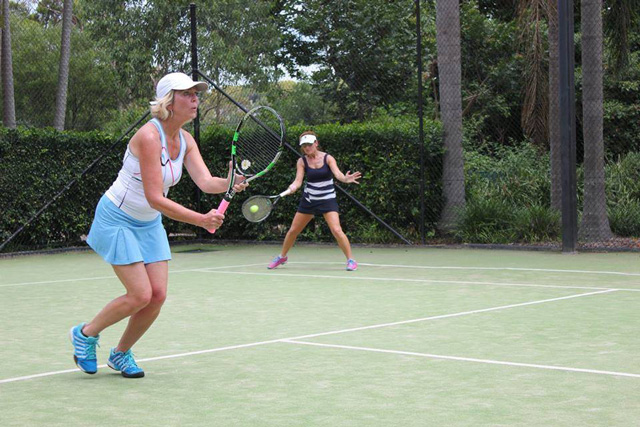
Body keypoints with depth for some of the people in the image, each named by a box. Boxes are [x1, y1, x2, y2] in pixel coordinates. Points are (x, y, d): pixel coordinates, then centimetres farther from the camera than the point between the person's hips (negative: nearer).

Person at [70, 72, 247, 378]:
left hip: (149, 224, 8)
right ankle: (85, 333, 12)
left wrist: (229, 183, -36)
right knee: (140, 295, -13)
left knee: (158, 295, -1)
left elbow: (205, 181, -14)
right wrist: (200, 219, -37)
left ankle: (121, 353, 21)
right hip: (117, 219, -8)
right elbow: (155, 198, -30)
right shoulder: (149, 137, -26)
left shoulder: (185, 140, -2)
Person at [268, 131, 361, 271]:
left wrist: (345, 179, -47)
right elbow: (298, 180, -12)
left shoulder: (327, 158, -10)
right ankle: (282, 256, 34)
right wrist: (293, 187, -36)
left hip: (327, 200, -3)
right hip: (308, 200, 3)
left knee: (336, 230, -20)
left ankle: (351, 260, -7)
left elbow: (338, 174, -24)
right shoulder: (302, 161, -3)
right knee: (293, 230, 11)